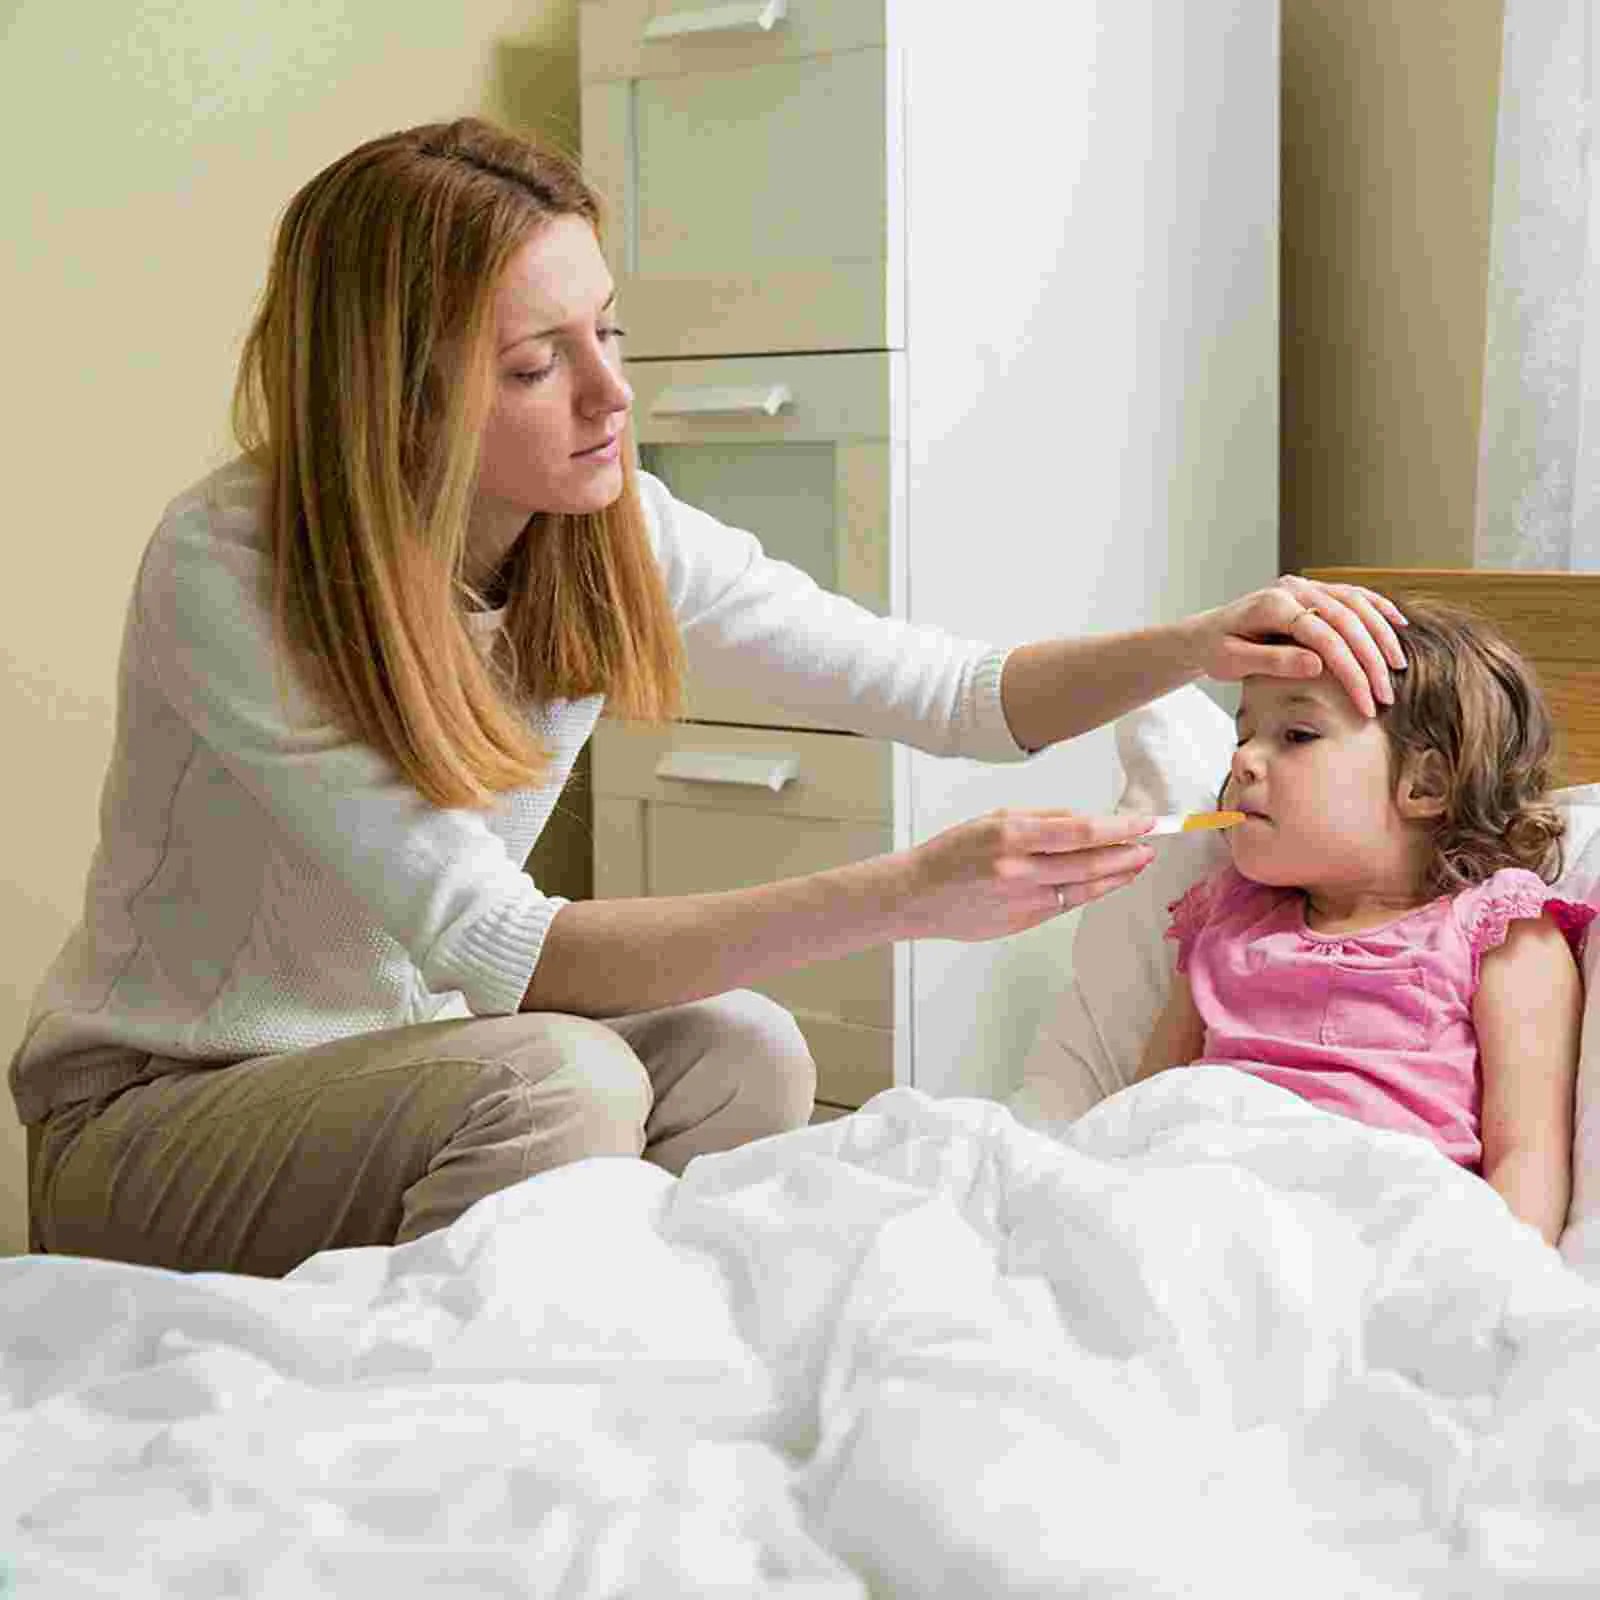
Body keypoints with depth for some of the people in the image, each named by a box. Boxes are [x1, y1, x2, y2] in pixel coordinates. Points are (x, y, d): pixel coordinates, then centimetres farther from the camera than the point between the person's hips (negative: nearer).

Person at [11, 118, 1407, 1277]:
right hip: (144, 1120, -5)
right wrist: (900, 896, -40)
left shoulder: (613, 532, -9)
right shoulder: (230, 571, -27)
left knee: (740, 1054, -20)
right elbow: (497, 952, -33)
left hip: (394, 1064, 6)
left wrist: (1193, 647, -24)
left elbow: (949, 695, -5)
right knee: (557, 1078, -31)